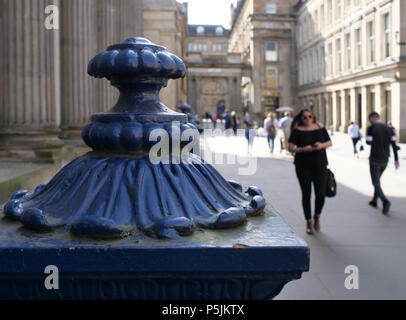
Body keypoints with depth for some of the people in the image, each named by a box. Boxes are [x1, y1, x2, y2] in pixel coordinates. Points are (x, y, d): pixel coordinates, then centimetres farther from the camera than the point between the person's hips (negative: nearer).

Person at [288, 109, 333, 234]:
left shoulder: (320, 127, 6)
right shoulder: (297, 131, -2)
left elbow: (330, 142, 11)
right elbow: (290, 148, -7)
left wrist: (322, 145, -11)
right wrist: (303, 149, -22)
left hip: (319, 164, 2)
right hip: (303, 166, -2)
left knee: (321, 194, -4)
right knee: (306, 194, 2)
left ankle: (317, 216, 24)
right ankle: (309, 222, 16)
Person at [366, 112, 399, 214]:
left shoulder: (371, 128, -10)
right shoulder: (389, 129, 5)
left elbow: (369, 142, -12)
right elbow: (394, 144, 4)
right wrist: (396, 159, 6)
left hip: (375, 160, -6)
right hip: (385, 160, 6)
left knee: (376, 182, -3)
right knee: (377, 179, 23)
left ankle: (385, 201, -24)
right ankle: (374, 201, 31)